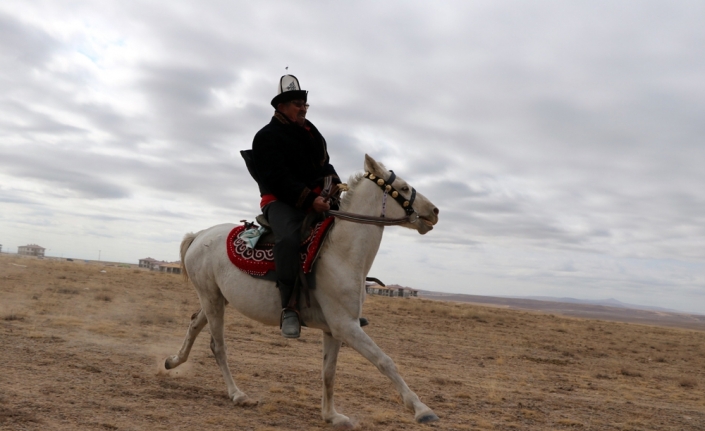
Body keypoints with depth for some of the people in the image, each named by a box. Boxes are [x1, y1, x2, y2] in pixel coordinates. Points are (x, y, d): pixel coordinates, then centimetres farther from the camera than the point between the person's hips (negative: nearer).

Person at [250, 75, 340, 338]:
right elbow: (279, 180, -16)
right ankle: (289, 305, -30)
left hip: (318, 199, 8)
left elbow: (325, 166, 23)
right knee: (289, 237, -37)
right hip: (281, 201, -8)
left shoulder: (312, 133, 22)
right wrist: (309, 199, -27)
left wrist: (336, 186, 0)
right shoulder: (267, 137, -3)